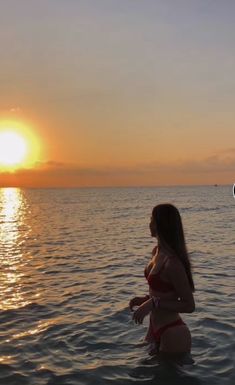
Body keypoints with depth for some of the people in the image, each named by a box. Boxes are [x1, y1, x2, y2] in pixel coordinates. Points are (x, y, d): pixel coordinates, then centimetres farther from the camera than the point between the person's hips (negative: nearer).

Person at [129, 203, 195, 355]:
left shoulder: (172, 263, -28)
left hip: (173, 334, -9)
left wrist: (153, 303, -26)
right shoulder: (157, 251, 1)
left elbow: (189, 305, -21)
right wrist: (146, 299, 2)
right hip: (157, 330, 9)